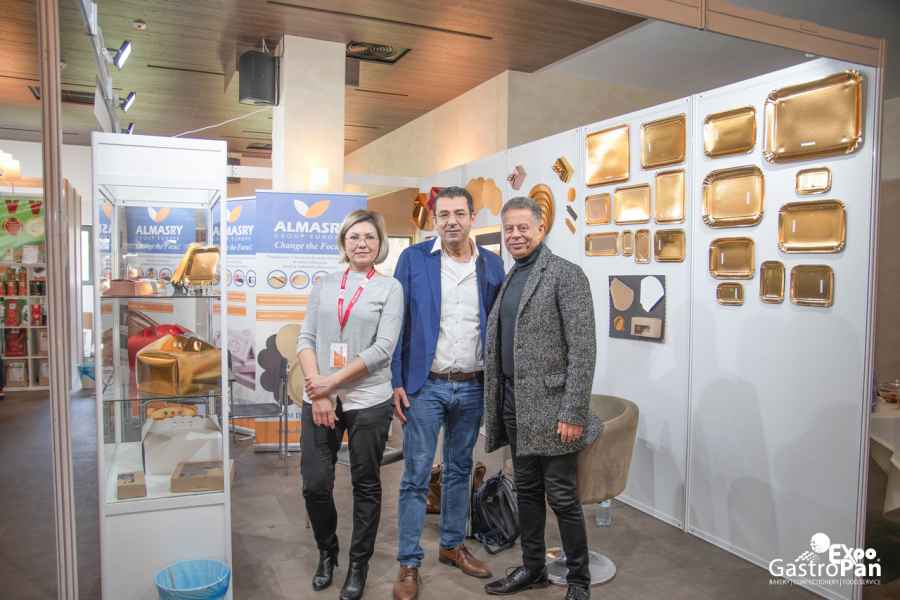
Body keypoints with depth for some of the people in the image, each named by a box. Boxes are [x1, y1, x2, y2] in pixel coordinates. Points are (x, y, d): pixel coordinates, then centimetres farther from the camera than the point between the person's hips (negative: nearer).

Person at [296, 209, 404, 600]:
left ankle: (359, 564, 30)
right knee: (315, 484, 4)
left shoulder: (390, 288, -1)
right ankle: (327, 552, 32)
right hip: (319, 400, 3)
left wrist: (332, 381, -12)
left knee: (366, 485, 10)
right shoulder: (325, 285, 8)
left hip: (368, 401, -2)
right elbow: (306, 338, 4)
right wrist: (317, 393, -8)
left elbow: (383, 348, -10)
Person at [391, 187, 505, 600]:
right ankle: (409, 563, 16)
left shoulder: (492, 264, 3)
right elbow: (398, 324, -4)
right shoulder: (414, 259, -4)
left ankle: (452, 545, 34)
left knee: (459, 471, 17)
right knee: (416, 477, 3)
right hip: (425, 385, -3)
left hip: (473, 387, 3)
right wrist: (397, 382, -9)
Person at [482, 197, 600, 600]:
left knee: (562, 497, 3)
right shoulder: (509, 279, 14)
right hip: (512, 404, 7)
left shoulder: (566, 274, -9)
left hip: (549, 406, -7)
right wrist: (495, 400, 13)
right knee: (527, 491, 17)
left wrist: (573, 414, -18)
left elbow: (583, 349, -14)